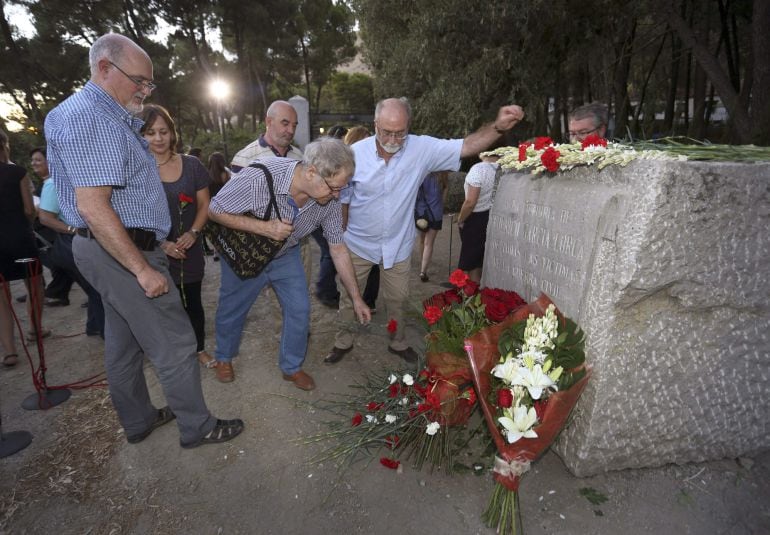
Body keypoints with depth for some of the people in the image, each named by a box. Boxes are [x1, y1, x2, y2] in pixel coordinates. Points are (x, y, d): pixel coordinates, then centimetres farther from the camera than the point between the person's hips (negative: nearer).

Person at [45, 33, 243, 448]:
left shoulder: (107, 117, 14)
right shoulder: (87, 117, -18)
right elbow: (93, 207, -25)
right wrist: (143, 269, -24)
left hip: (115, 249, 11)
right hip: (122, 251, -11)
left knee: (124, 341, 18)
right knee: (174, 343, -1)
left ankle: (138, 420, 35)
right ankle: (197, 428, 15)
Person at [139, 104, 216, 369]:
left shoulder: (191, 165, 1)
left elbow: (204, 204, 4)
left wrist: (193, 232, -12)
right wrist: (161, 243, -16)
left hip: (190, 249, 2)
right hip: (154, 252, -1)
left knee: (192, 301, 12)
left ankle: (200, 348, 29)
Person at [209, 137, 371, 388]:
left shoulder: (329, 200, -24)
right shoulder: (259, 177, -38)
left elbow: (338, 248, -13)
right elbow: (215, 211, -24)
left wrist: (356, 298, -9)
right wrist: (264, 228, -37)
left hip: (286, 255, 3)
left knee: (300, 310, 1)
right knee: (232, 311, 14)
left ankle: (292, 367, 26)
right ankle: (224, 357, 45)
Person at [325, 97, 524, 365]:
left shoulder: (422, 148, -14)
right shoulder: (355, 152, -16)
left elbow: (466, 146, -18)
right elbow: (341, 197, -6)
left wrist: (498, 127, -36)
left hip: (397, 245, 1)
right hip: (357, 243, 0)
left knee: (397, 299, 18)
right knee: (348, 297, 14)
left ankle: (397, 343, 41)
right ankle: (343, 342, 38)